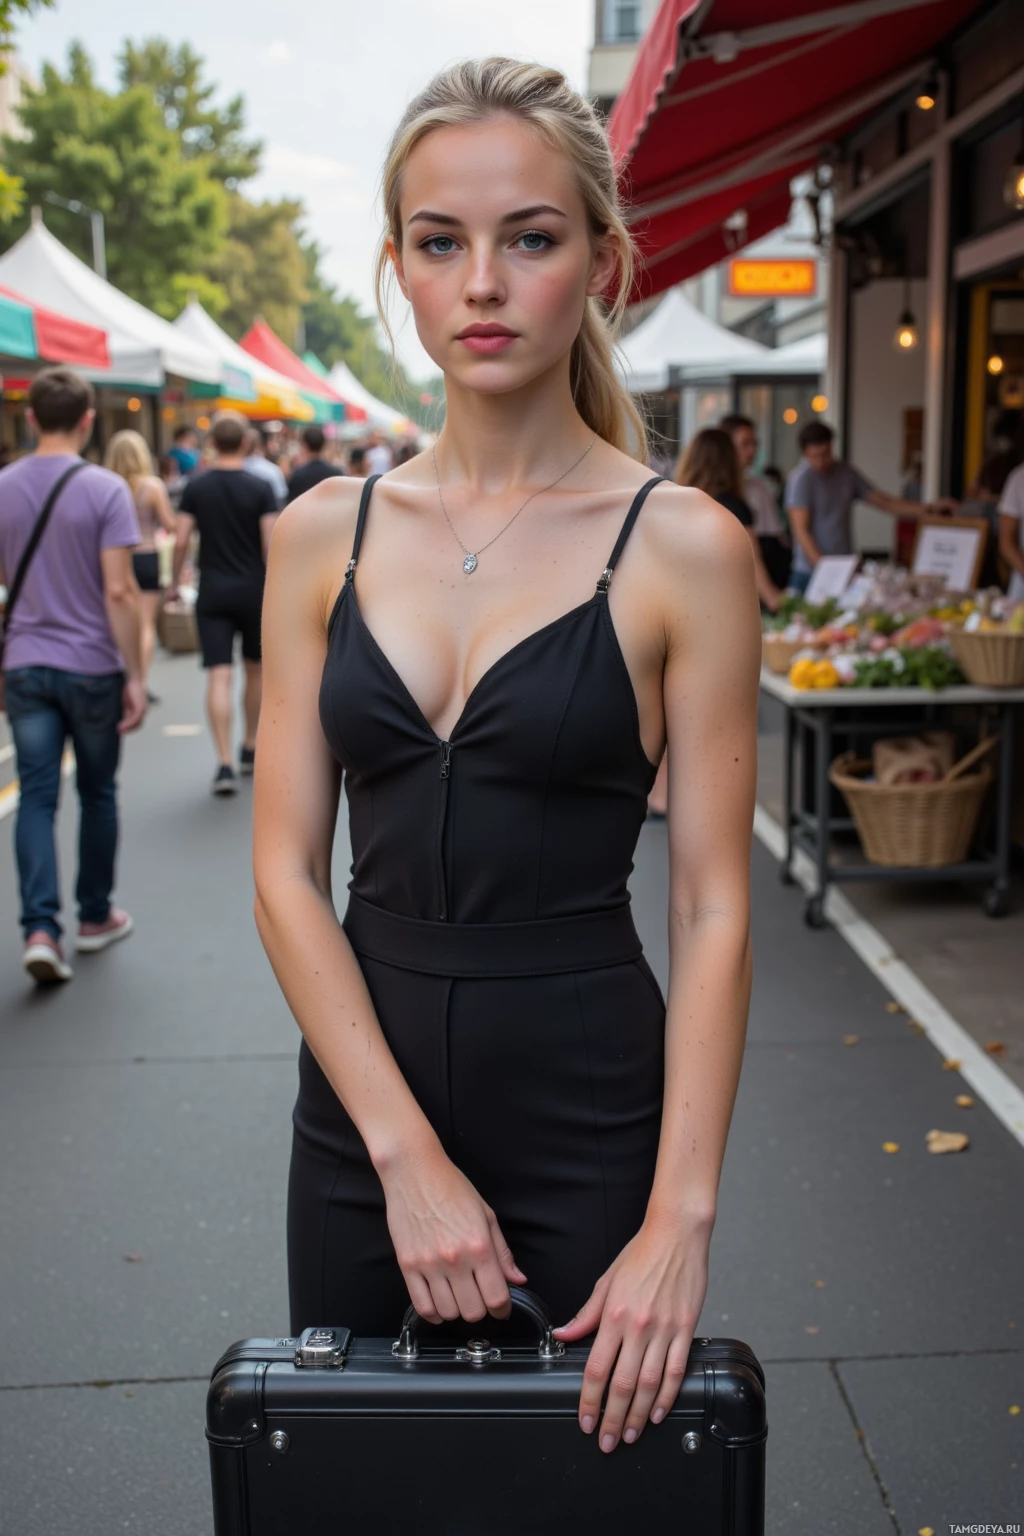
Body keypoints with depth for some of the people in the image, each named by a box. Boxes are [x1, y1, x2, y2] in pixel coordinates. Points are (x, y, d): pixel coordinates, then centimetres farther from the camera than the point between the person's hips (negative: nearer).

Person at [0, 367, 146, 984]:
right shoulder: (105, 489, -11)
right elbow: (119, 591, -16)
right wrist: (135, 676, -11)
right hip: (92, 666, -3)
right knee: (98, 793, 13)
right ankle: (96, 917, 26)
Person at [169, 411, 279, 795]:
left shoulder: (196, 487, -1)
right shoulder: (261, 488, -5)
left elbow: (181, 541, -3)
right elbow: (271, 543, -9)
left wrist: (175, 583, 10)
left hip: (213, 590, 0)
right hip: (253, 589, 0)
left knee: (219, 676, -4)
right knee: (255, 669, 18)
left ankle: (225, 764, -13)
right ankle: (250, 749, 30)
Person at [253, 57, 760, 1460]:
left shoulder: (682, 547, -8)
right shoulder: (325, 535, 0)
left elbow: (712, 908, -9)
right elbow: (287, 870, -3)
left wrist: (682, 1220, -14)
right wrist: (406, 1152, -11)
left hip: (586, 1105, -3)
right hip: (357, 1096, 3)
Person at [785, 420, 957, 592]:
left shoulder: (846, 473, 11)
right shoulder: (801, 479, -7)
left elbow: (885, 503, 13)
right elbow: (801, 531, -12)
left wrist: (929, 508, 1)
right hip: (811, 573, -5)